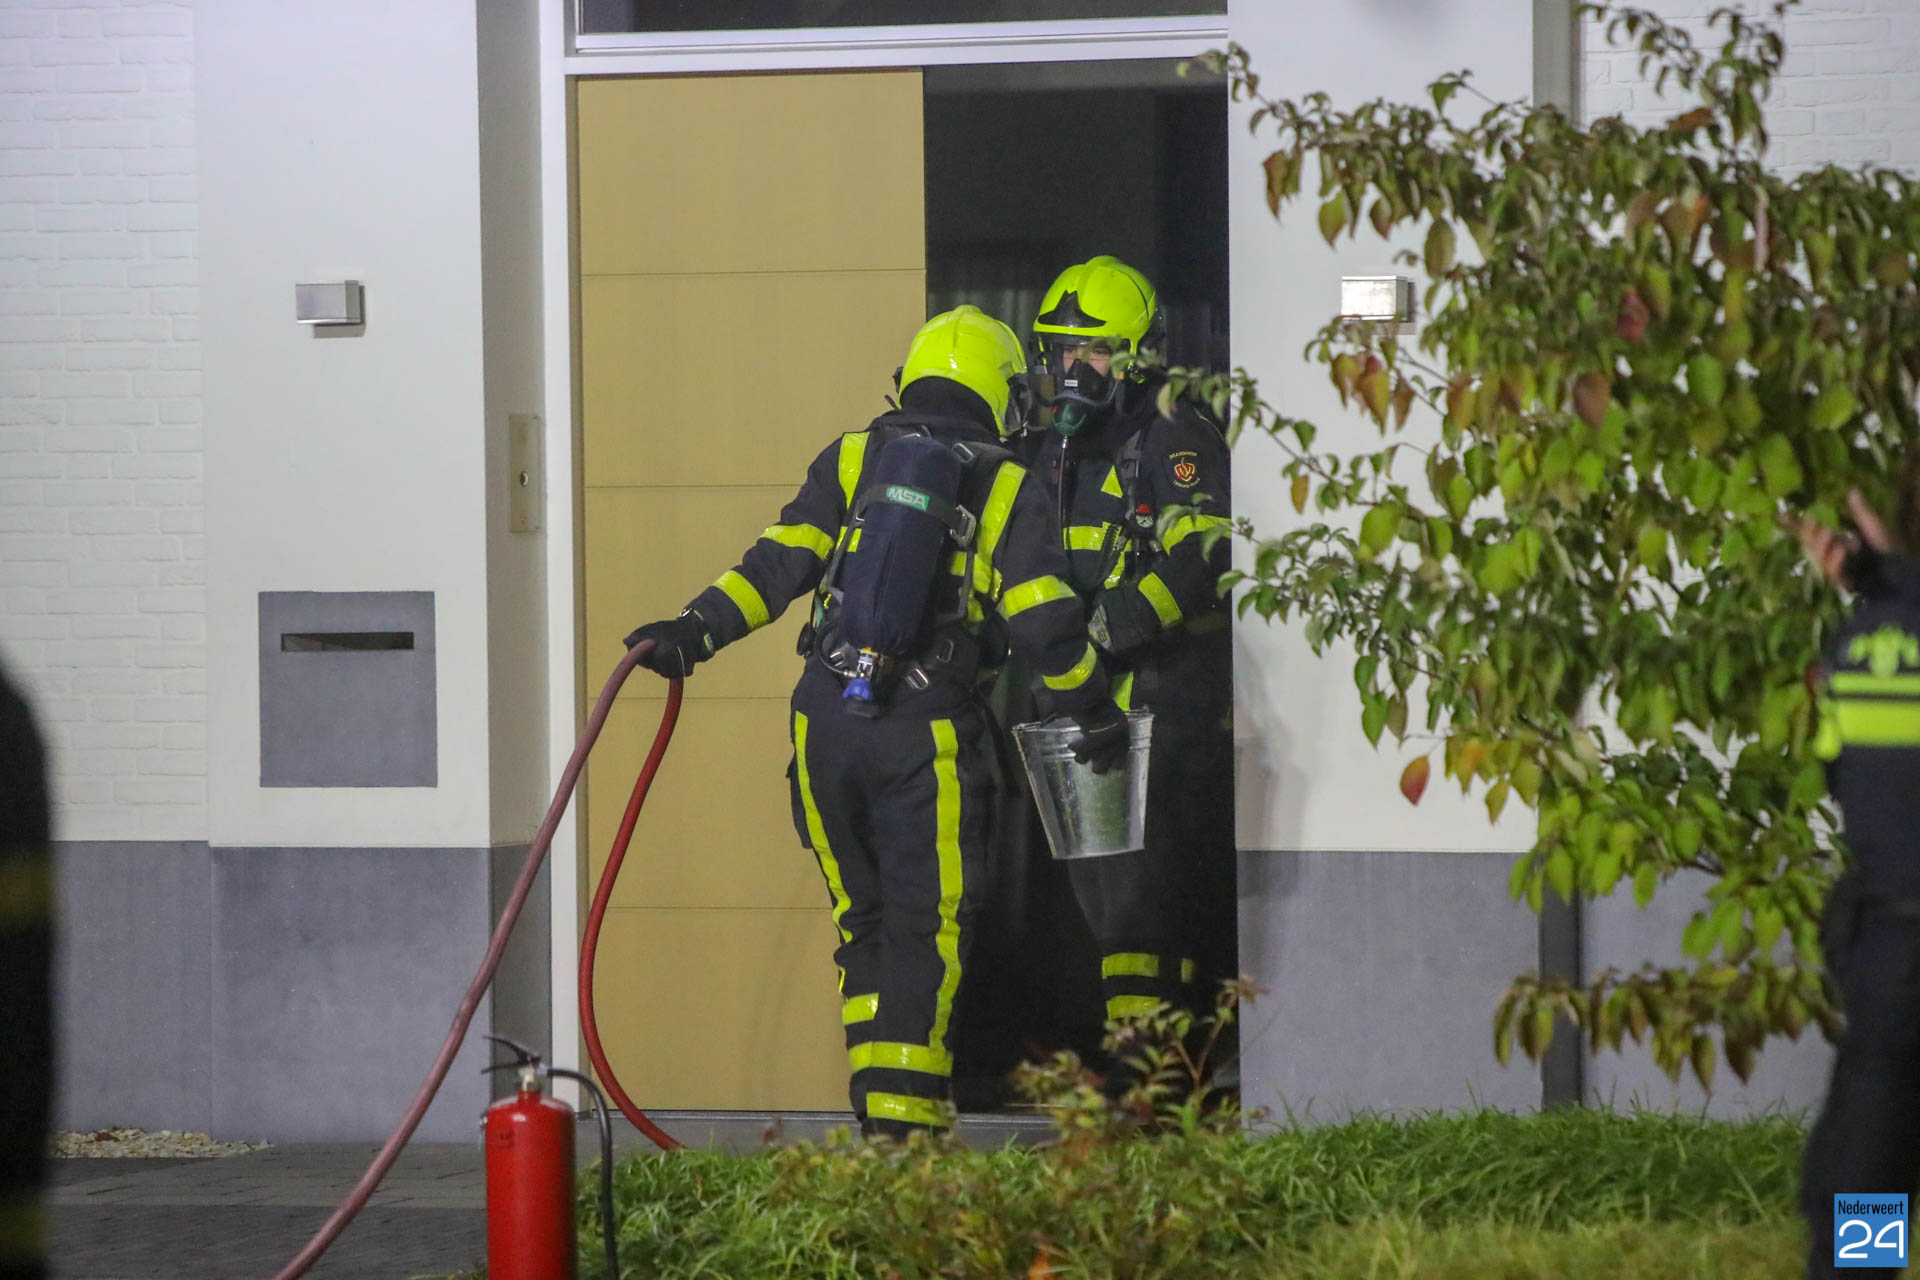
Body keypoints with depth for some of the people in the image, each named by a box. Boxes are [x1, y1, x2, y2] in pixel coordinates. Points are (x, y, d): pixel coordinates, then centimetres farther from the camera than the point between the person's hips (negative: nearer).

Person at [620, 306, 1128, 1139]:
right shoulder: (1007, 490, 5)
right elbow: (1045, 624, -1)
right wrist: (1097, 719, 11)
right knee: (927, 930, 2)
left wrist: (695, 632, -7)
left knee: (864, 920, 15)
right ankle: (903, 1119, -5)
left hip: (825, 720, 3)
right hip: (926, 732, -3)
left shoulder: (850, 460, 10)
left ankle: (876, 1099, 14)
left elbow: (779, 563, -3)